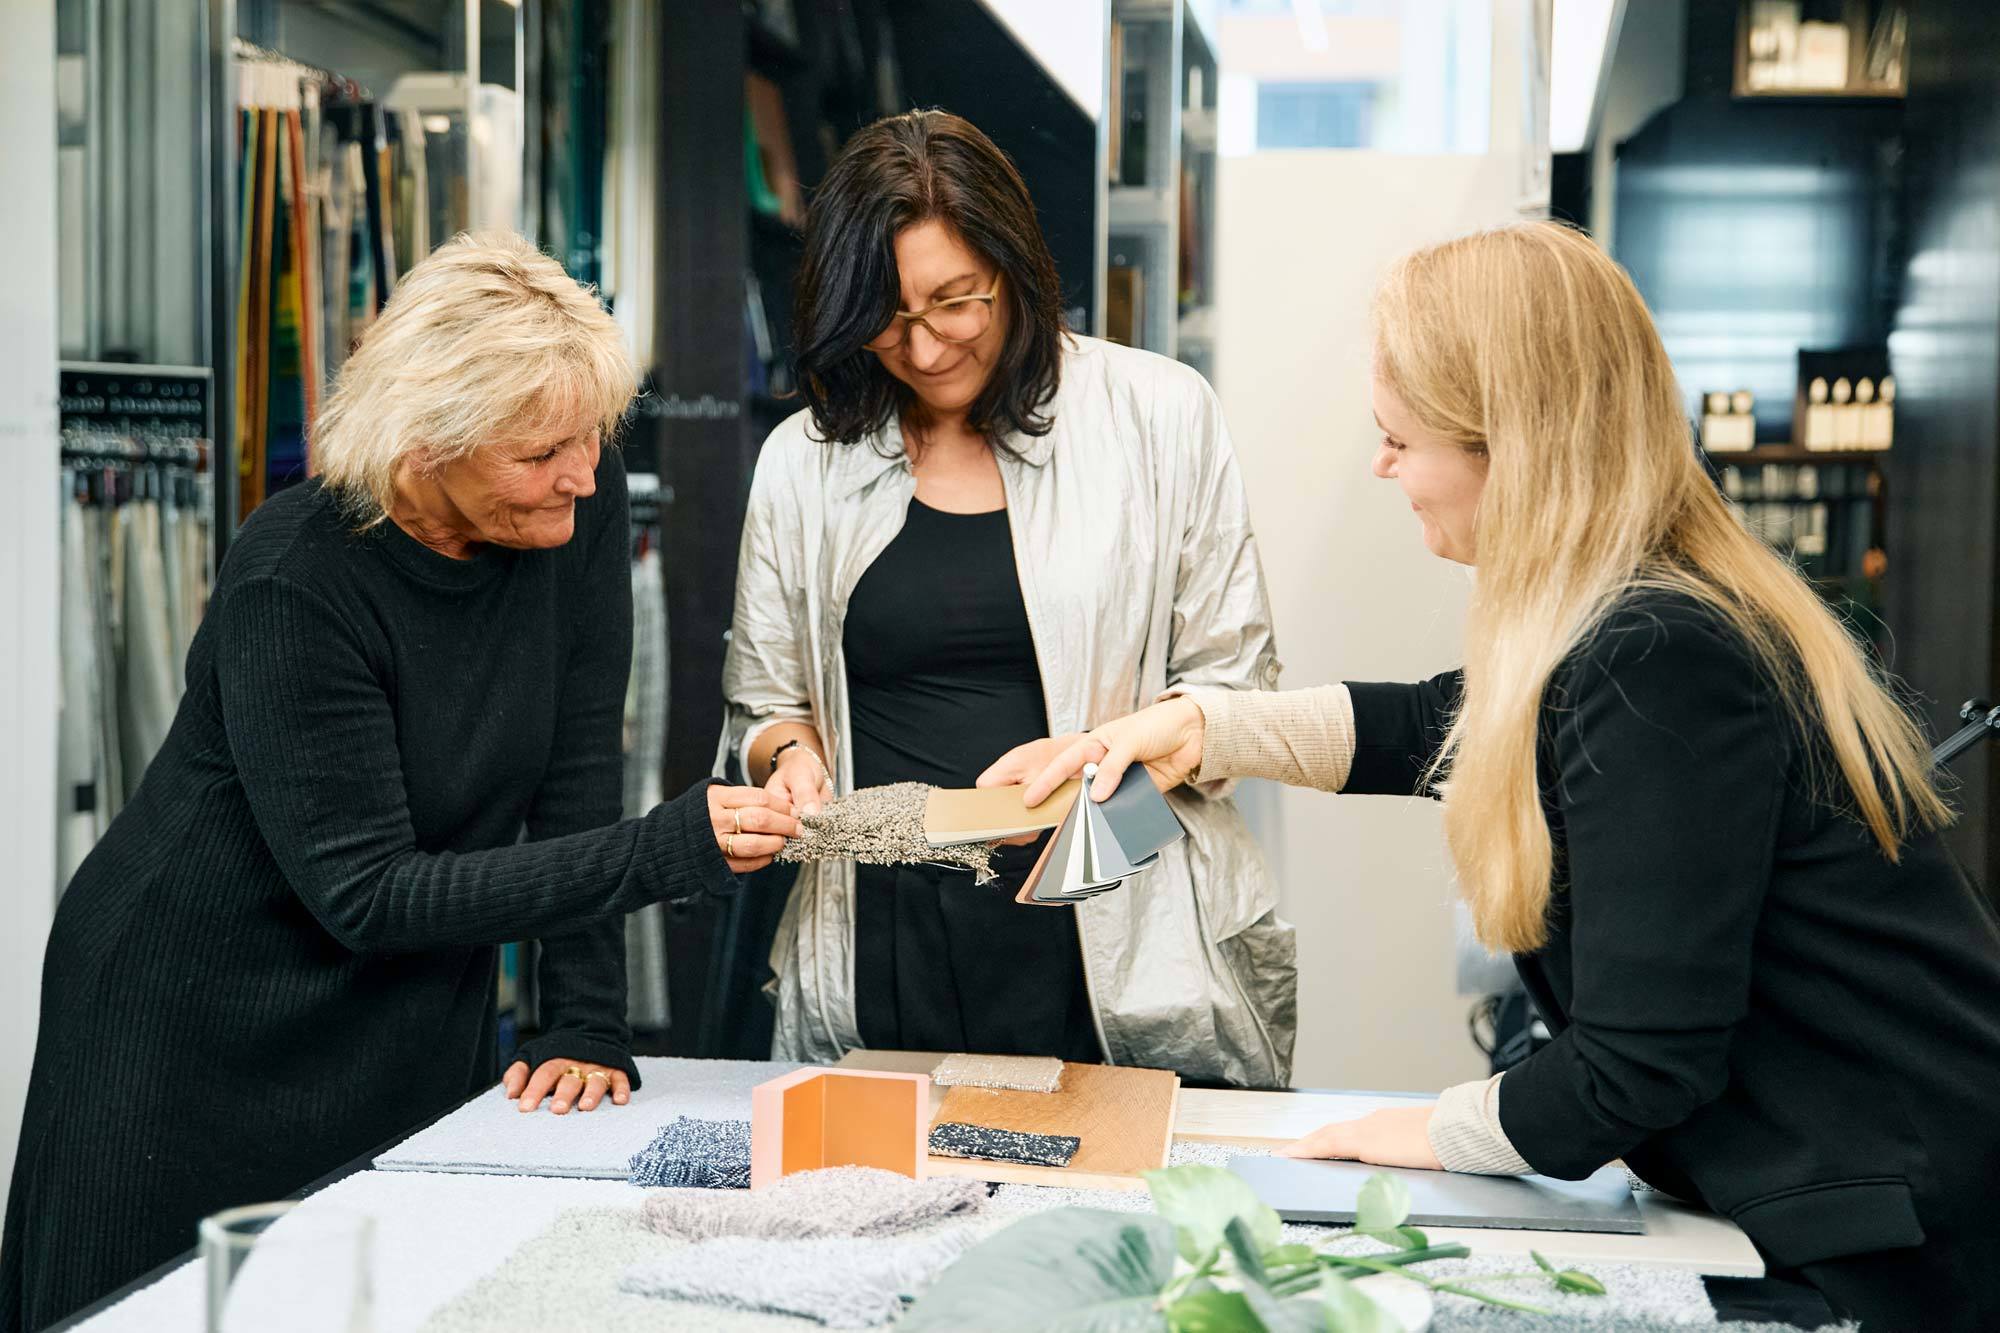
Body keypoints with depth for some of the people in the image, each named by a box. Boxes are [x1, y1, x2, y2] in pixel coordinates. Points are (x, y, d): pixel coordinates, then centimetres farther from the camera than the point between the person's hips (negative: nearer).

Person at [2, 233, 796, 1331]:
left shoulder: (581, 509, -11)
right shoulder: (293, 581, -26)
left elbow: (576, 778, -7)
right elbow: (366, 894, -25)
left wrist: (587, 1026, -13)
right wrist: (661, 851, -31)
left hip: (414, 1023, 5)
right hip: (204, 1026, -4)